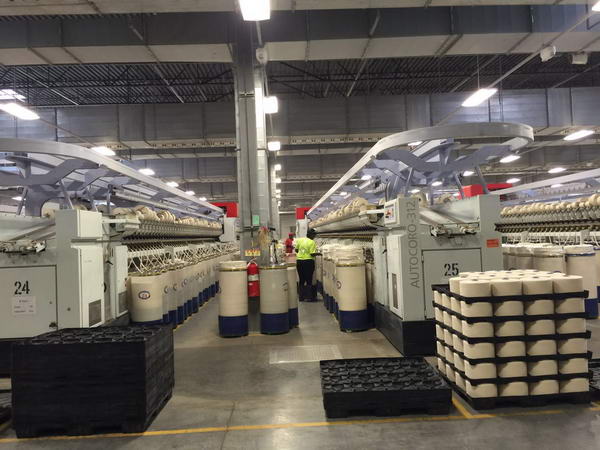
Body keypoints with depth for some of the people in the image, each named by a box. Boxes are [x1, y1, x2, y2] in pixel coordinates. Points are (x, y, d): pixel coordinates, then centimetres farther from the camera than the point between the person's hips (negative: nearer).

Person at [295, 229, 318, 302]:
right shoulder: (312, 242, -11)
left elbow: (296, 250, 11)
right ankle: (309, 297, 6)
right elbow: (312, 254, -16)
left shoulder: (300, 240, 5)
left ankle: (301, 297, 18)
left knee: (301, 280, 14)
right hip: (308, 261, -5)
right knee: (309, 280, 4)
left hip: (299, 261, 5)